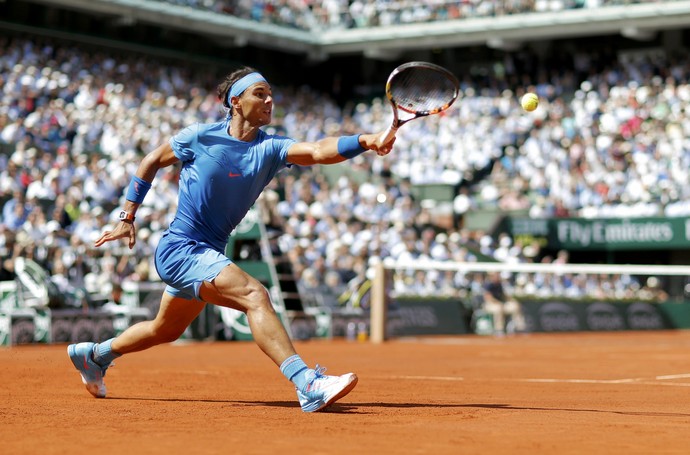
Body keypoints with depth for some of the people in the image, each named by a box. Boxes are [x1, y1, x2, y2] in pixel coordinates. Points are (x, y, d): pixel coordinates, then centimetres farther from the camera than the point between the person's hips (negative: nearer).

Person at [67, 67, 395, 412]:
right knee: (255, 295, -28)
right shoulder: (201, 136, -10)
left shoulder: (270, 148, -4)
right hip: (179, 249, -7)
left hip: (209, 254, 7)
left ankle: (95, 354, 51)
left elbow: (318, 151, -23)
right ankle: (308, 384, -38)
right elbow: (151, 162, 5)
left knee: (166, 330, 26)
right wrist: (127, 217, 3)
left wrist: (365, 141, -40)